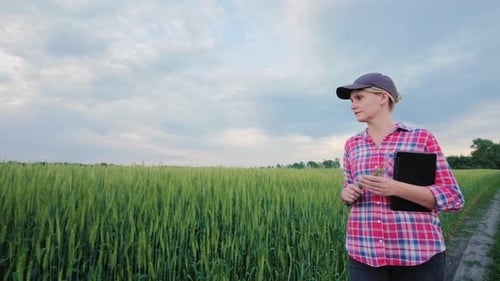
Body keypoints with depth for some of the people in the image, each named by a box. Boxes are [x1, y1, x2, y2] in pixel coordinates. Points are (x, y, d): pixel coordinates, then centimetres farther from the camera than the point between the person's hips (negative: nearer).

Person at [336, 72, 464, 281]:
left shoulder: (422, 138, -1)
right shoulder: (352, 144, 8)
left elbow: (453, 199, -3)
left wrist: (395, 188, -18)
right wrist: (347, 194, -5)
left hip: (419, 254, -2)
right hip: (364, 253, 3)